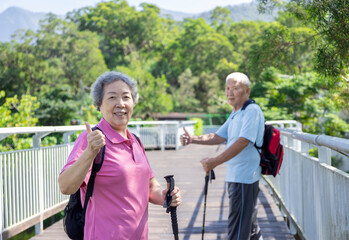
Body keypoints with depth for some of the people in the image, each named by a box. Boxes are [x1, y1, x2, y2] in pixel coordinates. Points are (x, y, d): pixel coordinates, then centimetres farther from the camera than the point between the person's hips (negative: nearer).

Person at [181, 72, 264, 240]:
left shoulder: (252, 111, -14)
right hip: (235, 176, 10)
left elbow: (243, 141, -24)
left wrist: (215, 162, -25)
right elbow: (219, 137, 17)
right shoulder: (235, 114, 17)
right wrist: (192, 139, 3)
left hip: (244, 177, -10)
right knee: (249, 224, 21)